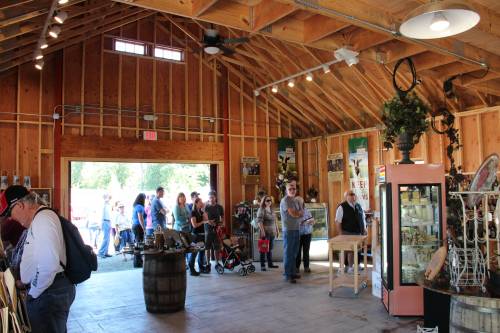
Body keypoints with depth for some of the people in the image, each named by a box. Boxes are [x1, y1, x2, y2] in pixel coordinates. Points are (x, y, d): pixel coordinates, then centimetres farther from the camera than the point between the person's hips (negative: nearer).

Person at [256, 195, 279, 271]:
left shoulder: (271, 210, 17)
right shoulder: (261, 210, -7)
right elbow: (259, 221, -14)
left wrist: (277, 230, 18)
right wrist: (262, 231, -20)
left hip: (272, 232, 7)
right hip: (265, 232, -7)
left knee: (270, 248, 11)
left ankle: (270, 263, 19)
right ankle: (262, 265, 0)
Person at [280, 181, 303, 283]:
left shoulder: (296, 201, 16)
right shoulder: (285, 200, -11)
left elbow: (301, 214, 11)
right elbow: (293, 214, -19)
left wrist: (296, 213, -8)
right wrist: (299, 213, 1)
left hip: (296, 229, 8)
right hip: (288, 230, -8)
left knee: (294, 253, 14)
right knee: (288, 253, -4)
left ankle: (292, 272, 23)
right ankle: (287, 275, 1)